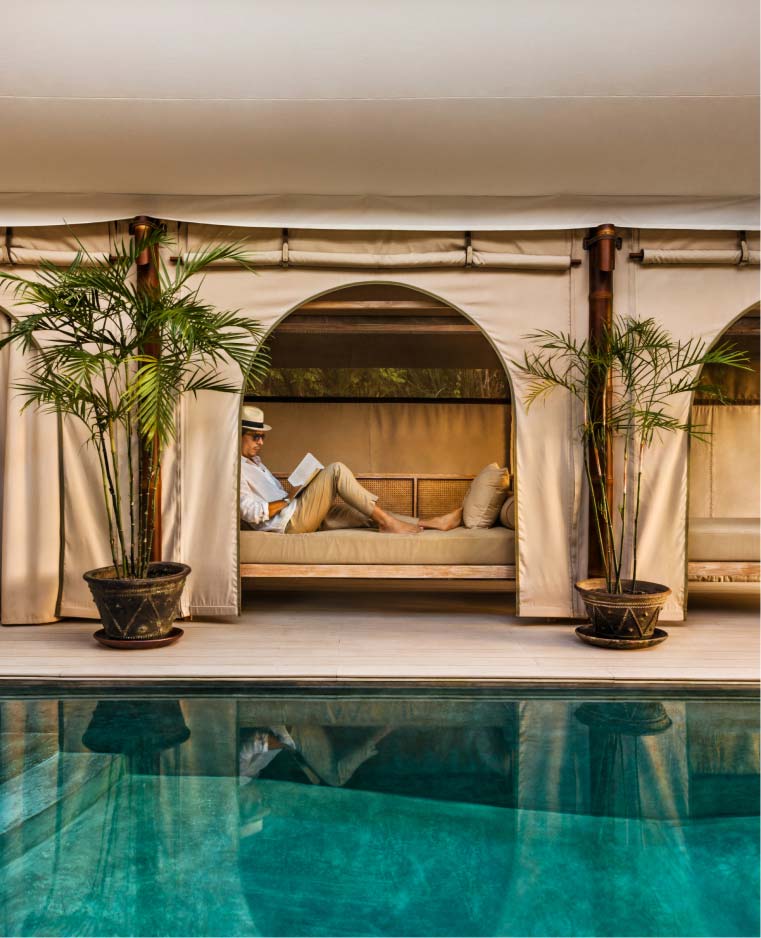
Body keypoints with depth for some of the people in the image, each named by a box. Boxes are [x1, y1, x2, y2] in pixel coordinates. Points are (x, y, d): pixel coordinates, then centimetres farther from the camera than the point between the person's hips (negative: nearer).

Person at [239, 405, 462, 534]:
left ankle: (435, 523, 5)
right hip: (289, 523, -10)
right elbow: (252, 513, -20)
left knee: (368, 514, 4)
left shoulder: (254, 461, 23)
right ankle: (387, 521, -16)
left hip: (297, 518, 10)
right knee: (336, 469, -19)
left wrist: (294, 494, 8)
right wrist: (288, 501, -12)